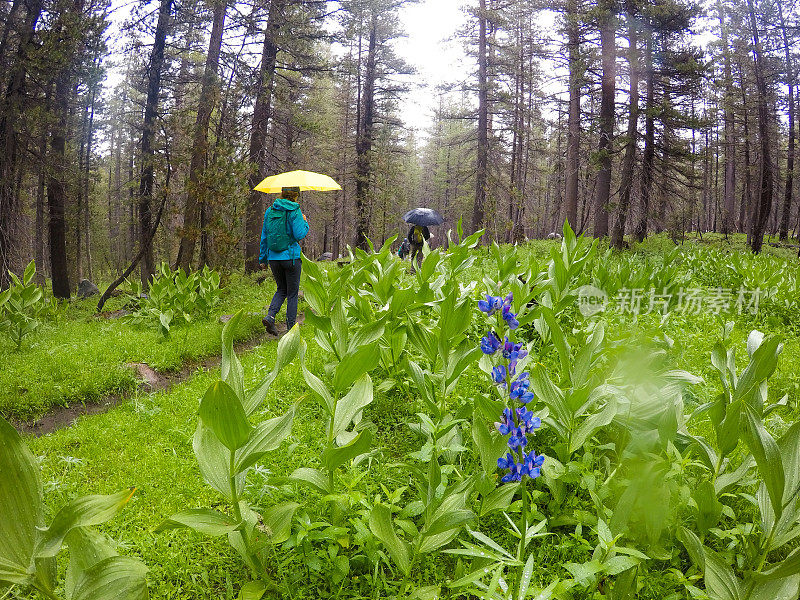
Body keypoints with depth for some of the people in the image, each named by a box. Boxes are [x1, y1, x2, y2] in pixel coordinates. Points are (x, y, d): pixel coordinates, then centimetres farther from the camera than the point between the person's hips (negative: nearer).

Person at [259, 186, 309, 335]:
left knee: (282, 289, 20)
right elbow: (299, 235, -15)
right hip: (291, 256, -5)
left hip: (273, 257, 5)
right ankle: (291, 327, 11)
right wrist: (304, 222, 4)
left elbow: (264, 236, 10)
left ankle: (270, 316, -3)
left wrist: (263, 258, 16)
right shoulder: (294, 211, -9)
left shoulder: (270, 211, 7)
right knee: (292, 293, 8)